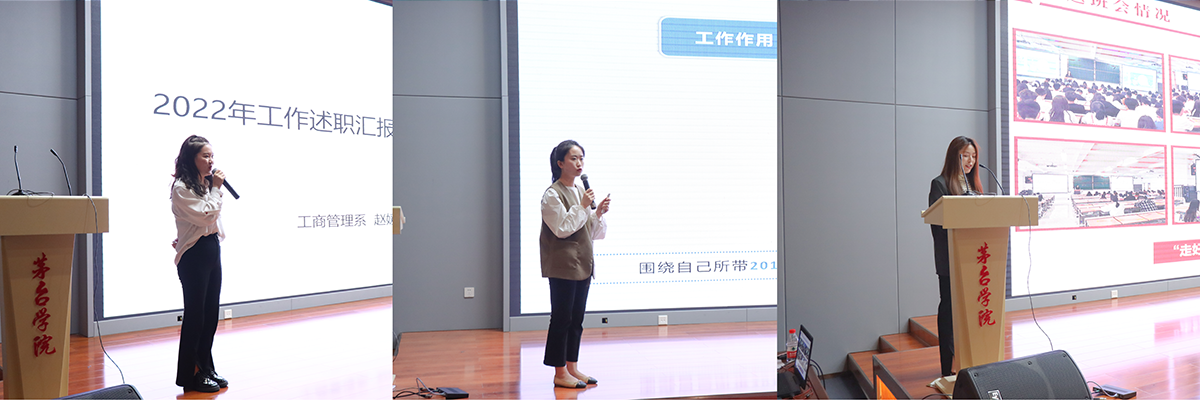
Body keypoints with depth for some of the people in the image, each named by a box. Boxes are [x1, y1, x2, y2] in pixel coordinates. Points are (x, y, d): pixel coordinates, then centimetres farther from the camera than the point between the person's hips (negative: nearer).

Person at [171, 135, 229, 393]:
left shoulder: (208, 184, 12)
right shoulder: (181, 188, -11)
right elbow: (205, 215, -18)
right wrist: (216, 189, -12)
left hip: (213, 250, 8)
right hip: (194, 254, -8)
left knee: (211, 313, 11)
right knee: (195, 314, -1)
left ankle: (206, 369, 21)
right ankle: (190, 375, 10)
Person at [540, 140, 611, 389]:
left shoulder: (581, 192, 14)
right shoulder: (552, 194, -10)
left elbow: (591, 232, 16)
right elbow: (562, 228, -17)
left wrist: (599, 213, -2)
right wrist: (583, 206, -16)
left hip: (582, 264, 8)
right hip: (563, 266, -8)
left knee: (577, 318, 12)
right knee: (562, 318, -2)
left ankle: (572, 367, 21)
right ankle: (560, 373, 6)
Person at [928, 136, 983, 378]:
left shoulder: (973, 184, 17)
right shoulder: (940, 184, -4)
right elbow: (937, 222, -10)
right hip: (950, 258, -6)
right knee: (949, 308, -1)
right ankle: (949, 365, 4)